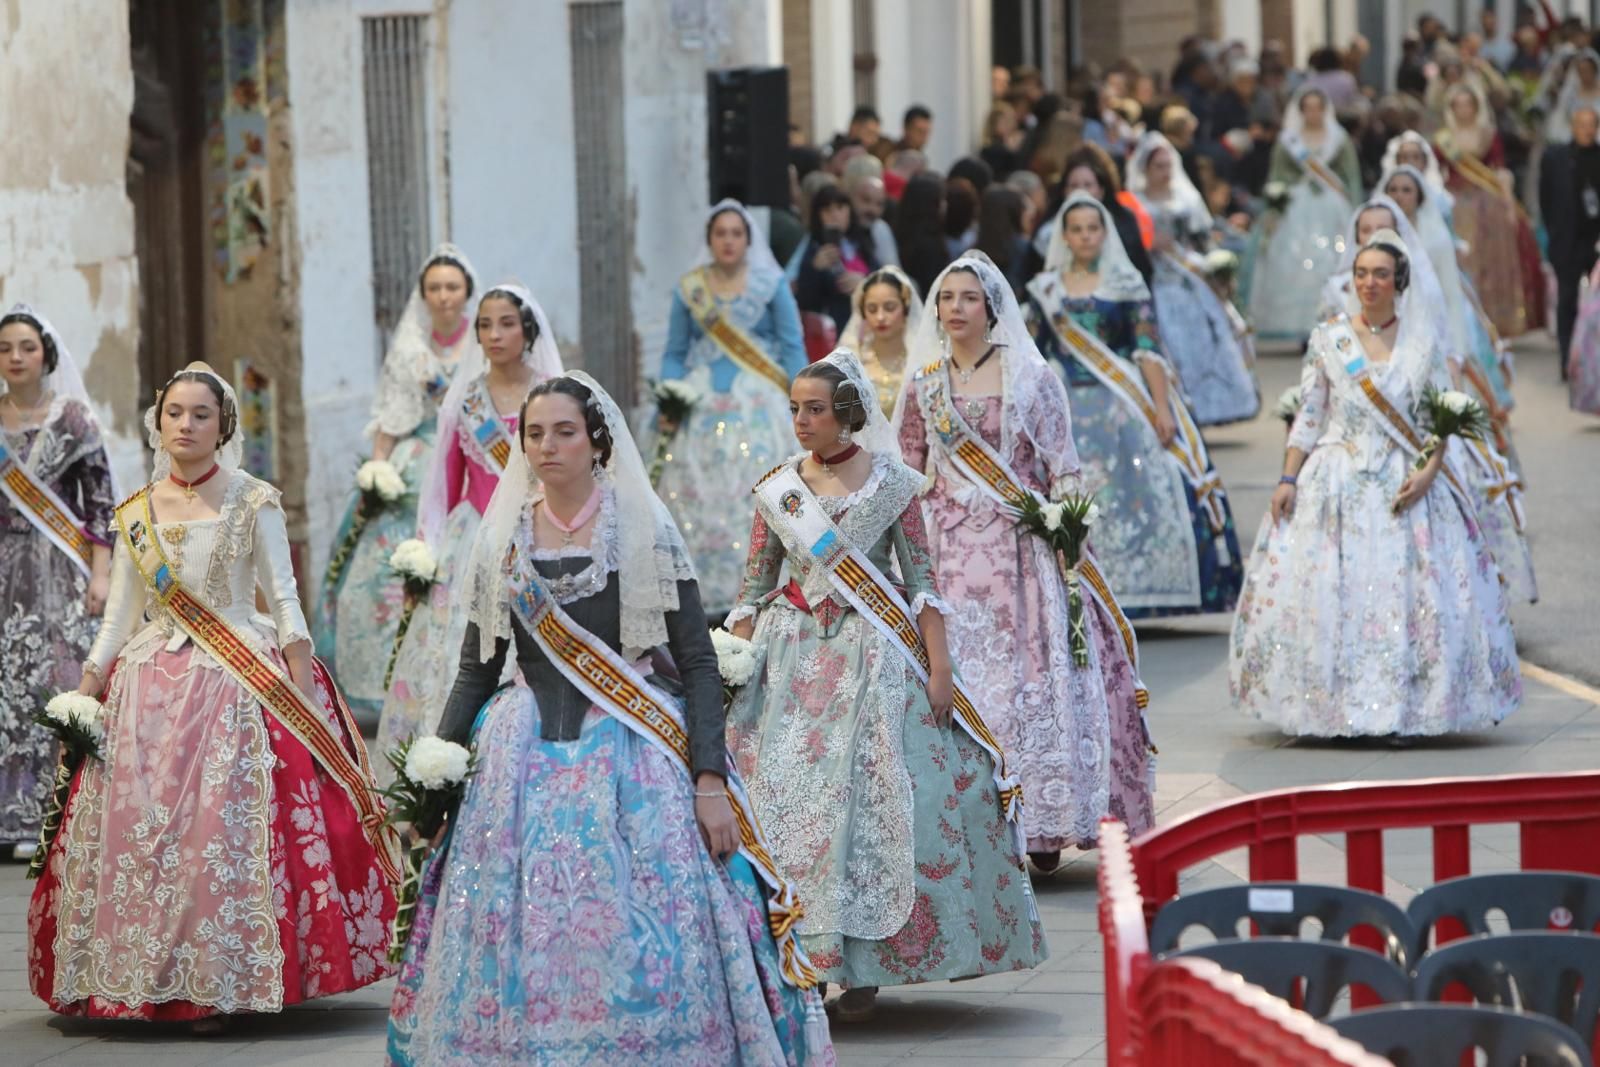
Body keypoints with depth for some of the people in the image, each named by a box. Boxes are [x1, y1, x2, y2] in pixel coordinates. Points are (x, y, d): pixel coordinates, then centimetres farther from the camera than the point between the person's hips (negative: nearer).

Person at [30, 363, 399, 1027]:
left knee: (228, 828, -10)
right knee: (139, 828, -3)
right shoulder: (136, 514, 10)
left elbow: (284, 598, -2)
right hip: (150, 686, 4)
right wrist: (82, 697, 7)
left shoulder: (253, 504, 0)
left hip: (240, 685, -4)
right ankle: (145, 979, 6)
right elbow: (119, 616, 14)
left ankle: (219, 984, -4)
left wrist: (303, 690, -11)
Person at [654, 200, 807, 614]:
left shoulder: (771, 284, 6)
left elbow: (792, 348, 5)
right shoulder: (689, 289, 11)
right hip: (702, 406, 2)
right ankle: (705, 590, -3)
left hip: (759, 405, -2)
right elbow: (675, 353, 12)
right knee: (696, 495, -7)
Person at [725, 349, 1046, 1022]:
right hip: (794, 657, 2)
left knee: (873, 799, -6)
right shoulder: (776, 489, 7)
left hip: (872, 657, -2)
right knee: (786, 795, -4)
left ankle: (863, 967, 1)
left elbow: (923, 581, 0)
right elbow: (754, 588, 9)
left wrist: (939, 666, -6)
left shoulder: (891, 483, 0)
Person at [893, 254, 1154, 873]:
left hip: (1023, 549, -2)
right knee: (956, 675, -4)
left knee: (1033, 673, -7)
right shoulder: (925, 386, 10)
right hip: (951, 552, 2)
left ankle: (1042, 824, -2)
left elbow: (1064, 468, 1)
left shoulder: (1030, 378, 2)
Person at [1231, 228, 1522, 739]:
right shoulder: (1328, 339, 5)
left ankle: (1401, 709, -1)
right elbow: (1308, 417, 5)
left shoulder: (1424, 342, 5)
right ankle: (1329, 707, 1)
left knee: (1407, 593, -6)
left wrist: (1429, 471, -11)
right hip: (1335, 481, 0)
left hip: (1404, 485, 0)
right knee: (1327, 594, -5)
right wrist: (1287, 479, -3)